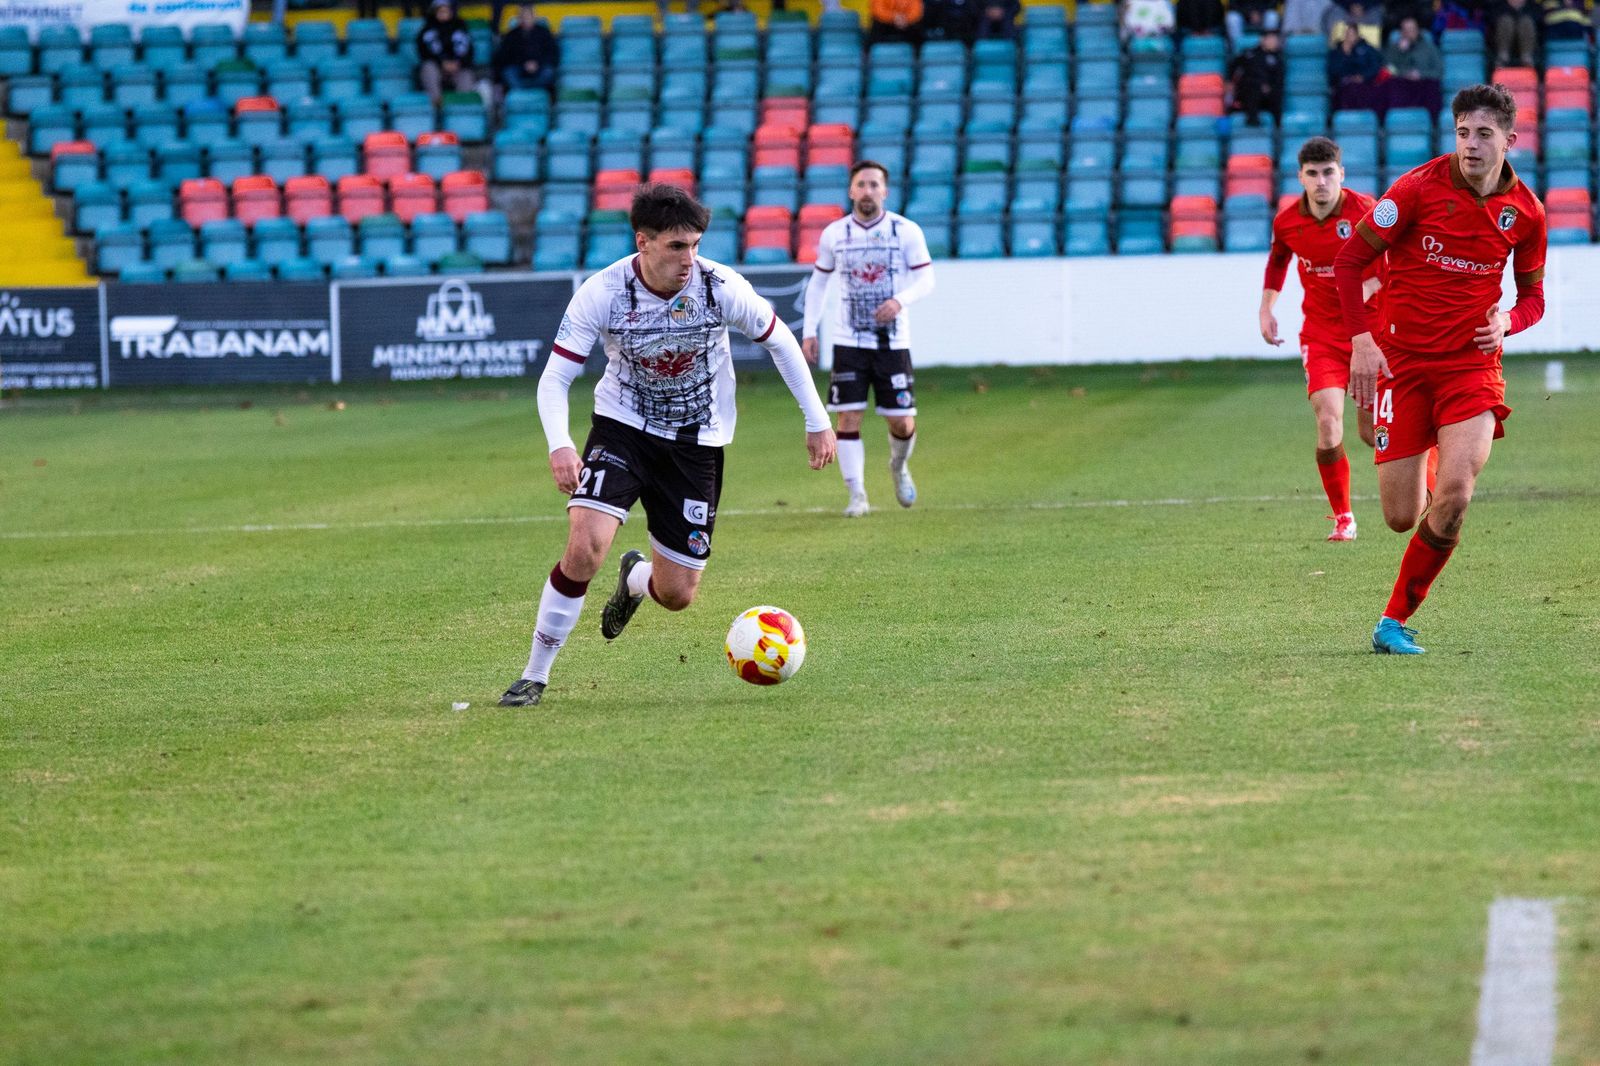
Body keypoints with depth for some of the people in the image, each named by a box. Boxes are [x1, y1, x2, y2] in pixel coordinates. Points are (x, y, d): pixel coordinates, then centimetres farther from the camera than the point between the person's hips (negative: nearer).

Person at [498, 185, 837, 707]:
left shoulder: (720, 287, -17)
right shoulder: (601, 294, -19)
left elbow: (779, 341, 0)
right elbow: (554, 377, -14)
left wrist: (817, 420, 1)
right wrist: (559, 445, -32)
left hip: (697, 442, 1)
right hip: (622, 428, -1)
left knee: (676, 595, 2)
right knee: (584, 547, -26)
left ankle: (635, 578, 42)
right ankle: (534, 676, -9)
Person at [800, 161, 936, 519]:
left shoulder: (906, 231, -3)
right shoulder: (834, 234, 2)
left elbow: (926, 278, -2)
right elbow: (818, 281, 13)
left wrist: (900, 300, -23)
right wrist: (809, 330, 4)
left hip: (893, 341, -1)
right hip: (849, 341, 1)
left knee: (902, 423, 0)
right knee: (848, 419, -9)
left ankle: (899, 467, 33)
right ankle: (857, 495, -2)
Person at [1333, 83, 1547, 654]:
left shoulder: (1525, 211, 2)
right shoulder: (1420, 188, -9)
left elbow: (1533, 295, 16)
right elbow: (1348, 260, -3)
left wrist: (1507, 320, -7)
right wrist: (1362, 341, -12)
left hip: (1473, 364, 1)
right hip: (1403, 362, -1)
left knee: (1453, 499, -20)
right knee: (1400, 517, -1)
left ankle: (1397, 618, -3)